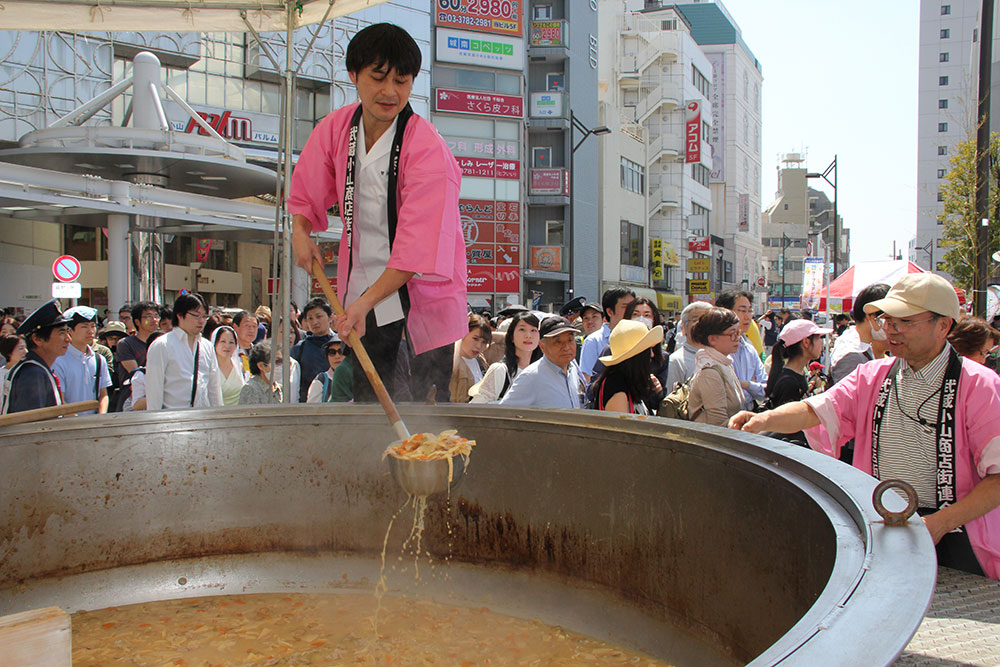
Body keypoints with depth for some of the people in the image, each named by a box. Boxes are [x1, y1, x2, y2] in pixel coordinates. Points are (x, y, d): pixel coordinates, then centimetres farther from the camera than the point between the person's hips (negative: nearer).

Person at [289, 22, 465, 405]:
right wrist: (300, 231, -2)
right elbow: (308, 191, 17)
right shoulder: (336, 129, -2)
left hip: (421, 287, -5)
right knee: (367, 399, 9)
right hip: (364, 282, 5)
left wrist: (366, 301, -34)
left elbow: (419, 247, -27)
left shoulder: (428, 148, -21)